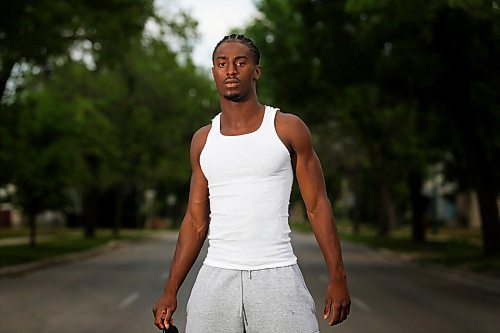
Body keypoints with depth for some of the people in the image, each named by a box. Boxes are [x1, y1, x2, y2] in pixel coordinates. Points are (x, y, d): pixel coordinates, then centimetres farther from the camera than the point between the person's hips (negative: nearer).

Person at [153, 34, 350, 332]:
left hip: (277, 275, -2)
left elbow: (317, 206, 1)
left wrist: (338, 277, -5)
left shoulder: (288, 129, 1)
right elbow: (196, 220, 13)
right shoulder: (203, 140, 10)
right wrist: (171, 290, 9)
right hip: (217, 277, 3)